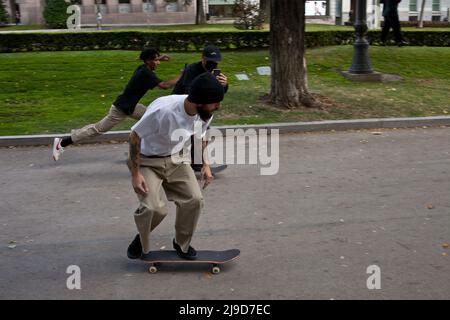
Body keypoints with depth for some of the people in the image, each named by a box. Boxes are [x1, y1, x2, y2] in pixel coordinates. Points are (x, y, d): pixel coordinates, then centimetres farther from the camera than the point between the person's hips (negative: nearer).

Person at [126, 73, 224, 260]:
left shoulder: (205, 113, -14)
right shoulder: (163, 110, -36)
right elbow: (135, 136, -23)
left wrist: (205, 165, 2)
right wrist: (135, 174, -21)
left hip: (176, 159, 5)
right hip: (147, 161, -5)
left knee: (194, 200, -12)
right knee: (154, 208, -21)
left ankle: (182, 244, 14)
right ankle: (142, 243, 11)